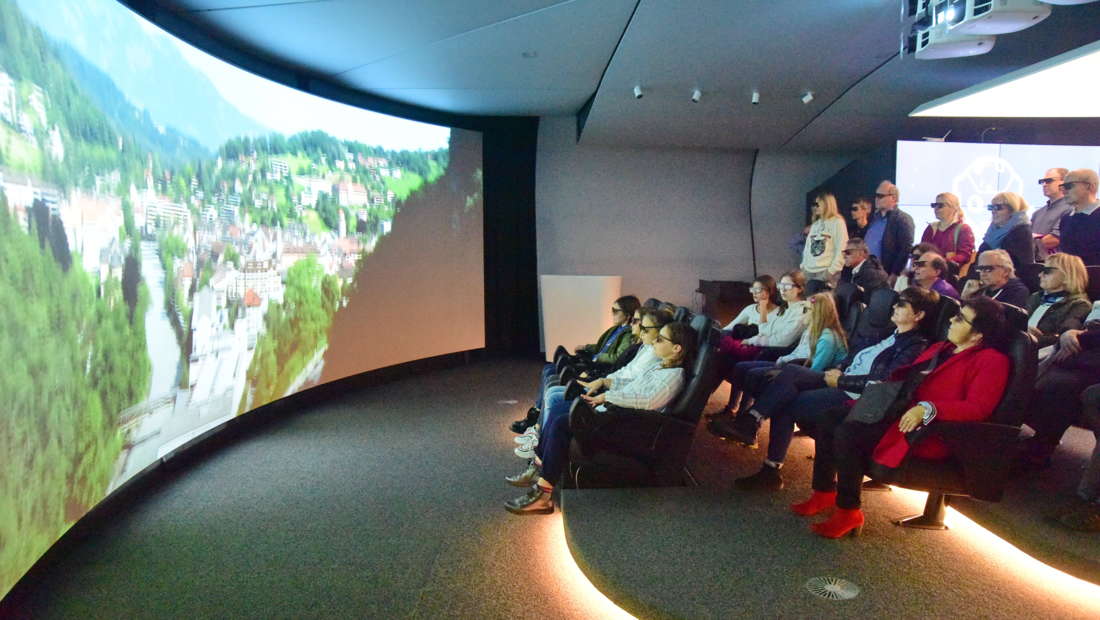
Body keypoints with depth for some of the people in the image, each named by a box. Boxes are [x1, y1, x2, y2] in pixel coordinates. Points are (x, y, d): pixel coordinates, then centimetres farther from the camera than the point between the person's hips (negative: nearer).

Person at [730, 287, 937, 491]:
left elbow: (882, 381, -18)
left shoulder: (916, 345, -9)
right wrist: (839, 369, 7)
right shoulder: (891, 334, 20)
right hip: (842, 380, 9)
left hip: (855, 397, -8)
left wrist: (841, 380, -14)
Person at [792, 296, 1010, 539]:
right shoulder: (939, 349, 22)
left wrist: (928, 409, -31)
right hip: (897, 411, 9)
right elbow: (905, 378, 29)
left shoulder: (992, 361, -5)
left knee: (847, 434, -27)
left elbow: (978, 407, -20)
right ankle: (824, 493, 4)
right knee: (831, 418, -5)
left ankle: (848, 513, -13)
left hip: (929, 430, -9)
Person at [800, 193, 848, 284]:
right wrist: (803, 265, 9)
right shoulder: (814, 224, 22)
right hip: (809, 271, 6)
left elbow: (841, 250, -8)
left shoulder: (837, 222, 1)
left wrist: (832, 270, -14)